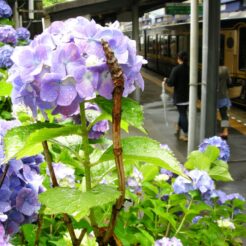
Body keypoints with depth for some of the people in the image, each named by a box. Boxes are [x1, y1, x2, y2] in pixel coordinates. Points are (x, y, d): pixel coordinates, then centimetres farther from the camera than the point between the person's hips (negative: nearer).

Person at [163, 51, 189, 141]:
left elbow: (171, 83, -18)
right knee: (183, 112, 21)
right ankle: (179, 129, 38)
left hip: (179, 96, -4)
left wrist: (166, 80, 2)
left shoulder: (176, 69, -17)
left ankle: (185, 135, 5)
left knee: (182, 114, 2)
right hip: (188, 95, 5)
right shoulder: (190, 69, -5)